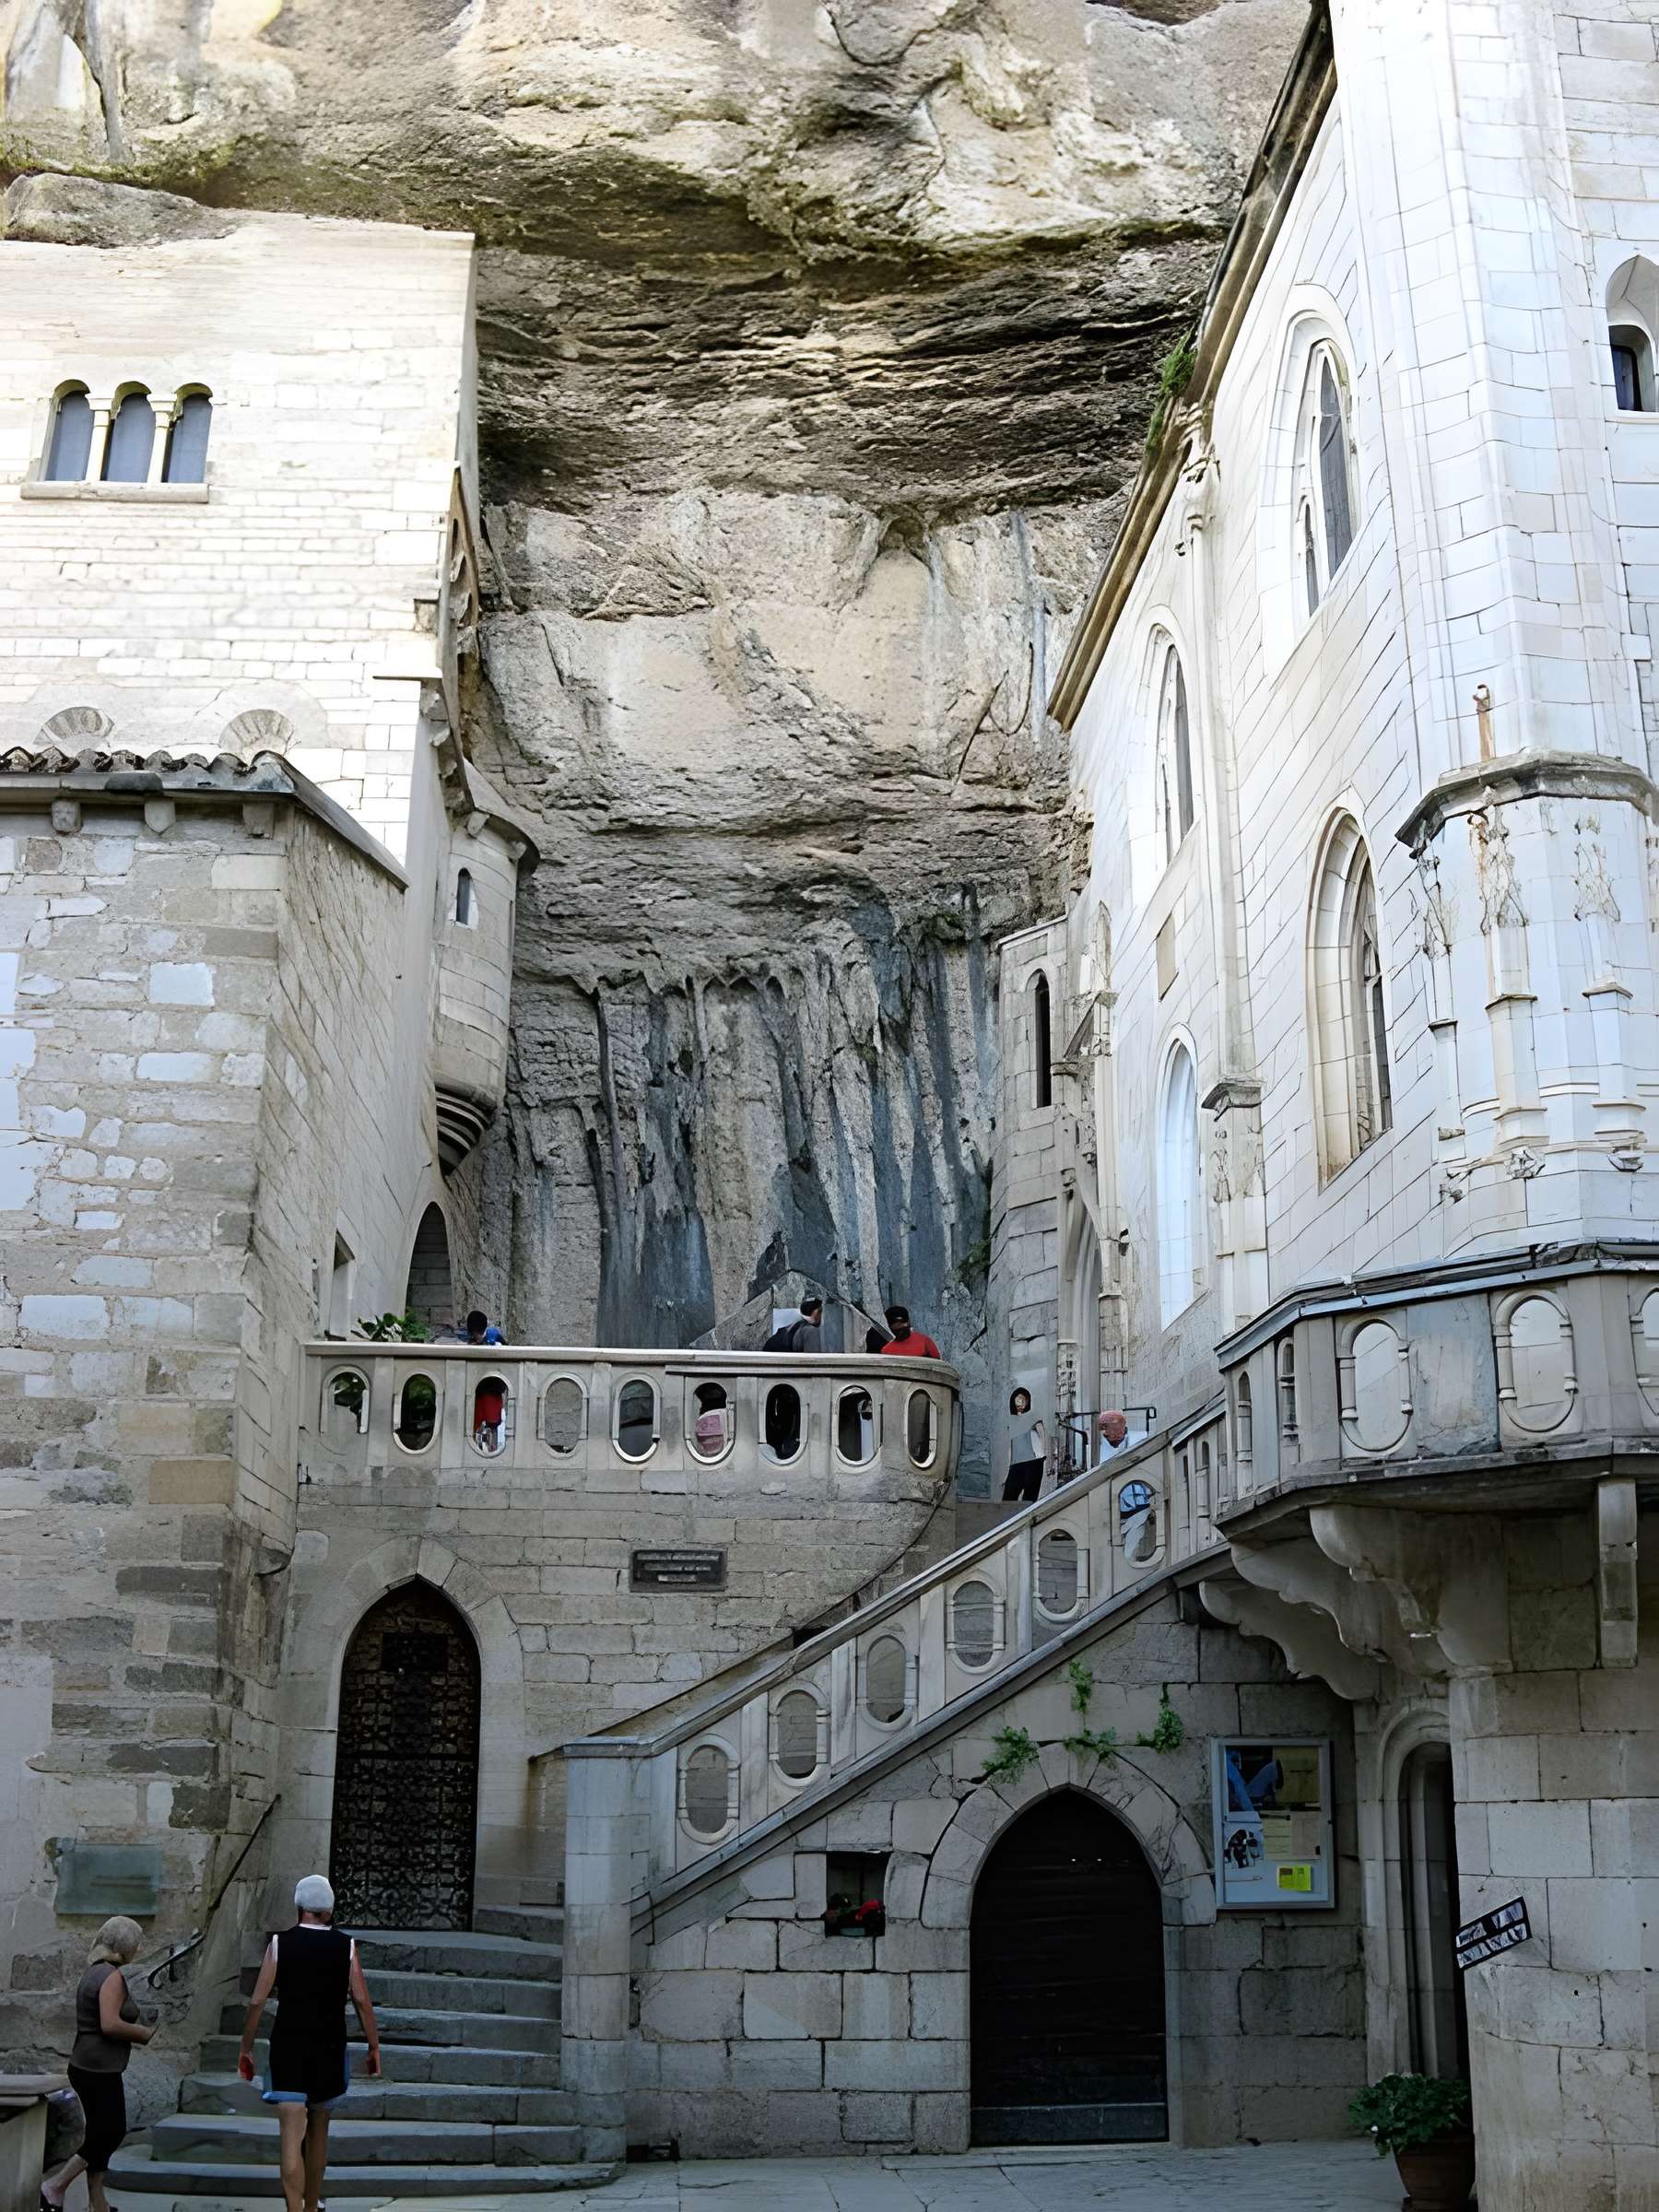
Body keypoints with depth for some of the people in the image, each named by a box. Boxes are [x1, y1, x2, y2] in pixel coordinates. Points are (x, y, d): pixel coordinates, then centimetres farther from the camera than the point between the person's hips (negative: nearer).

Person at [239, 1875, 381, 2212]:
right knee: (318, 2132, 19)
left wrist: (246, 2048, 6)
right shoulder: (346, 1946, -1)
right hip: (330, 2050, 2)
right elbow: (362, 2001, -2)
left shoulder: (280, 1944, -3)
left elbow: (257, 2001, -4)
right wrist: (374, 2048, 6)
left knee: (292, 2137, -6)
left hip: (288, 2049, -2)